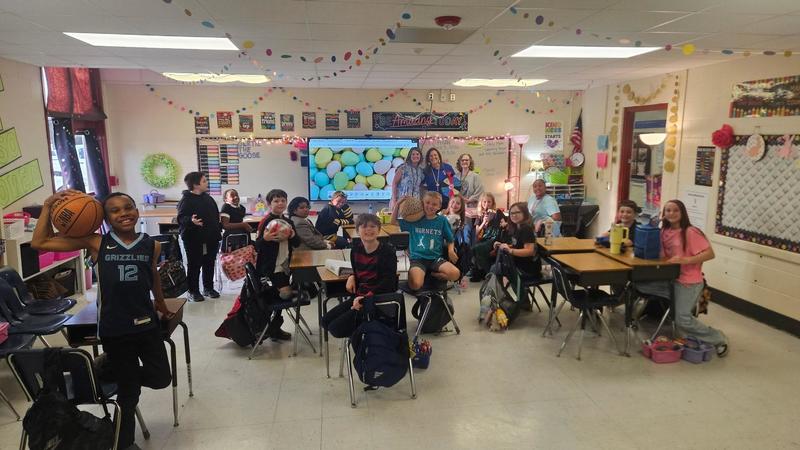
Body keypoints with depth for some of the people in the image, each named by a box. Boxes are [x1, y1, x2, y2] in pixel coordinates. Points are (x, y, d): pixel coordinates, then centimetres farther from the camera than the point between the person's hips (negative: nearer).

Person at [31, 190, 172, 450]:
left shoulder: (152, 246, -2)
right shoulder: (96, 243, -7)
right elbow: (39, 243, -6)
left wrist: (162, 307, 29)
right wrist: (48, 206, -11)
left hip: (147, 324, 2)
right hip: (114, 330, -2)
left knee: (160, 379, 13)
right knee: (129, 391, 12)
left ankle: (112, 368, 39)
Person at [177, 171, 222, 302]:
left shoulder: (208, 198, 12)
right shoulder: (186, 200, -11)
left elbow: (216, 215, 21)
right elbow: (181, 218, -20)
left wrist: (217, 233, 19)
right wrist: (191, 220, -41)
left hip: (210, 239, 7)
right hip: (194, 240, -7)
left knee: (210, 264, 13)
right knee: (194, 266, 1)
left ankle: (208, 288, 26)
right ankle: (193, 291, 12)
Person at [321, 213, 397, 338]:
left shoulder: (387, 250, -14)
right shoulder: (356, 248, 5)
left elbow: (388, 282, -19)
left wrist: (364, 300, -22)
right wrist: (352, 277, 1)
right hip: (359, 297, 8)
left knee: (336, 328, -13)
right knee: (326, 321, 5)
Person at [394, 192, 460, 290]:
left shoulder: (442, 220, 6)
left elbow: (450, 240, 13)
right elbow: (393, 222, 13)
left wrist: (451, 250, -9)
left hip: (436, 258, 2)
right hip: (417, 258, -1)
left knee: (455, 274, -26)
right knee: (415, 285, -30)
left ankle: (432, 274, -1)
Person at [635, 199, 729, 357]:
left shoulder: (691, 232, -13)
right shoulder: (665, 231, 9)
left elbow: (710, 254, -18)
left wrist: (686, 260, -28)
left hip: (688, 282, -7)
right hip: (670, 279, 7)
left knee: (682, 320, -15)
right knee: (640, 284, -10)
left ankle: (718, 339, 11)